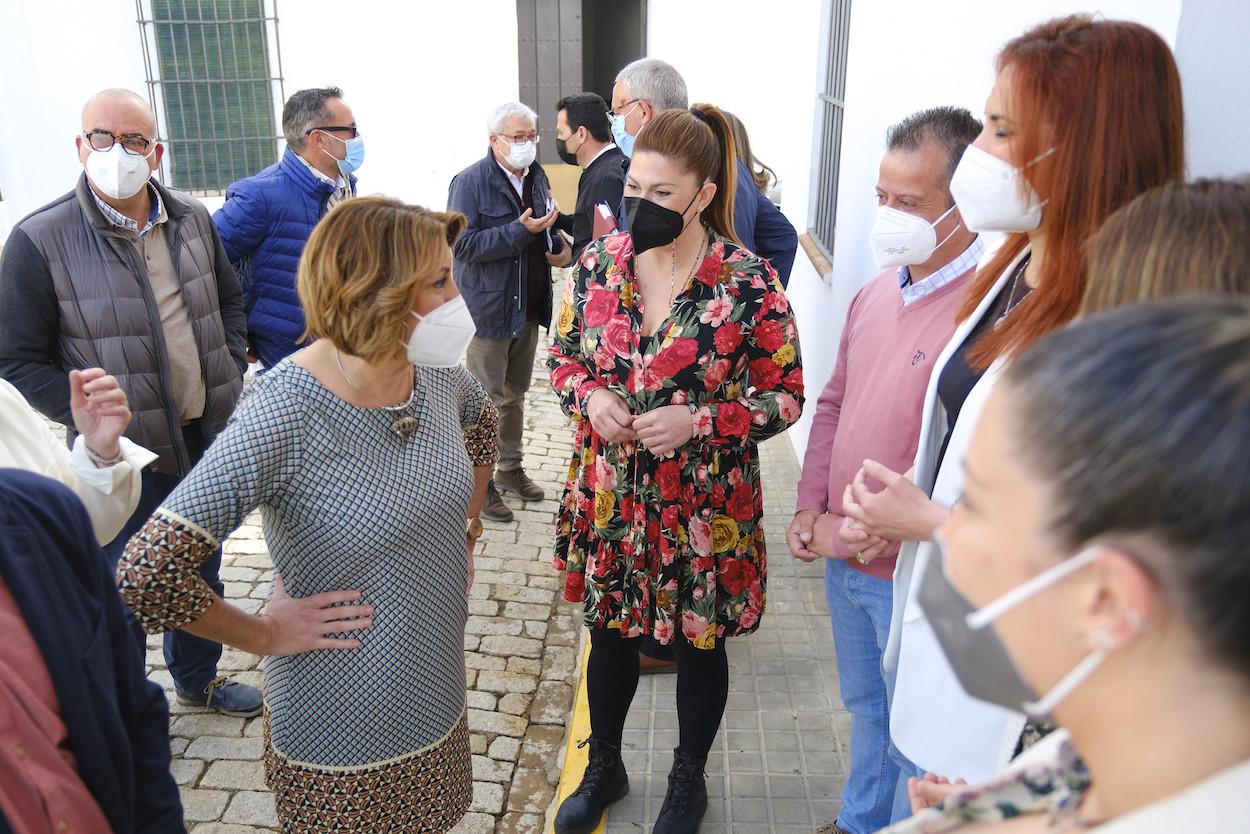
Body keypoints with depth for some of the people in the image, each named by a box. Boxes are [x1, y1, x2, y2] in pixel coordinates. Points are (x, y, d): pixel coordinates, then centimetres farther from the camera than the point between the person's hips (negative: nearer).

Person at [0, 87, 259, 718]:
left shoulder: (192, 219, 1)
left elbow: (229, 300, 16)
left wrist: (230, 370, 2)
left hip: (209, 436, 5)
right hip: (125, 454, -5)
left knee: (201, 571, 22)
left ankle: (198, 677, 46)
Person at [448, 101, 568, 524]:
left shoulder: (537, 176, 9)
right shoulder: (470, 182, -14)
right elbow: (462, 244, -22)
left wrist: (558, 247, 1)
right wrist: (520, 231, -28)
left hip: (528, 307, 7)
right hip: (488, 310, -7)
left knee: (515, 394, 19)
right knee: (487, 401, 1)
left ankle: (510, 469, 34)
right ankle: (480, 484, 13)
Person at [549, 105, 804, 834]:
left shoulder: (749, 282, -16)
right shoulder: (598, 263, -4)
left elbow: (786, 397, -9)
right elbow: (565, 358, 8)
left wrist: (697, 422, -24)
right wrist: (590, 397, -15)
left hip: (704, 510, -3)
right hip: (609, 498, 4)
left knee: (699, 642, 16)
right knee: (610, 631, 20)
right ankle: (604, 767, 46)